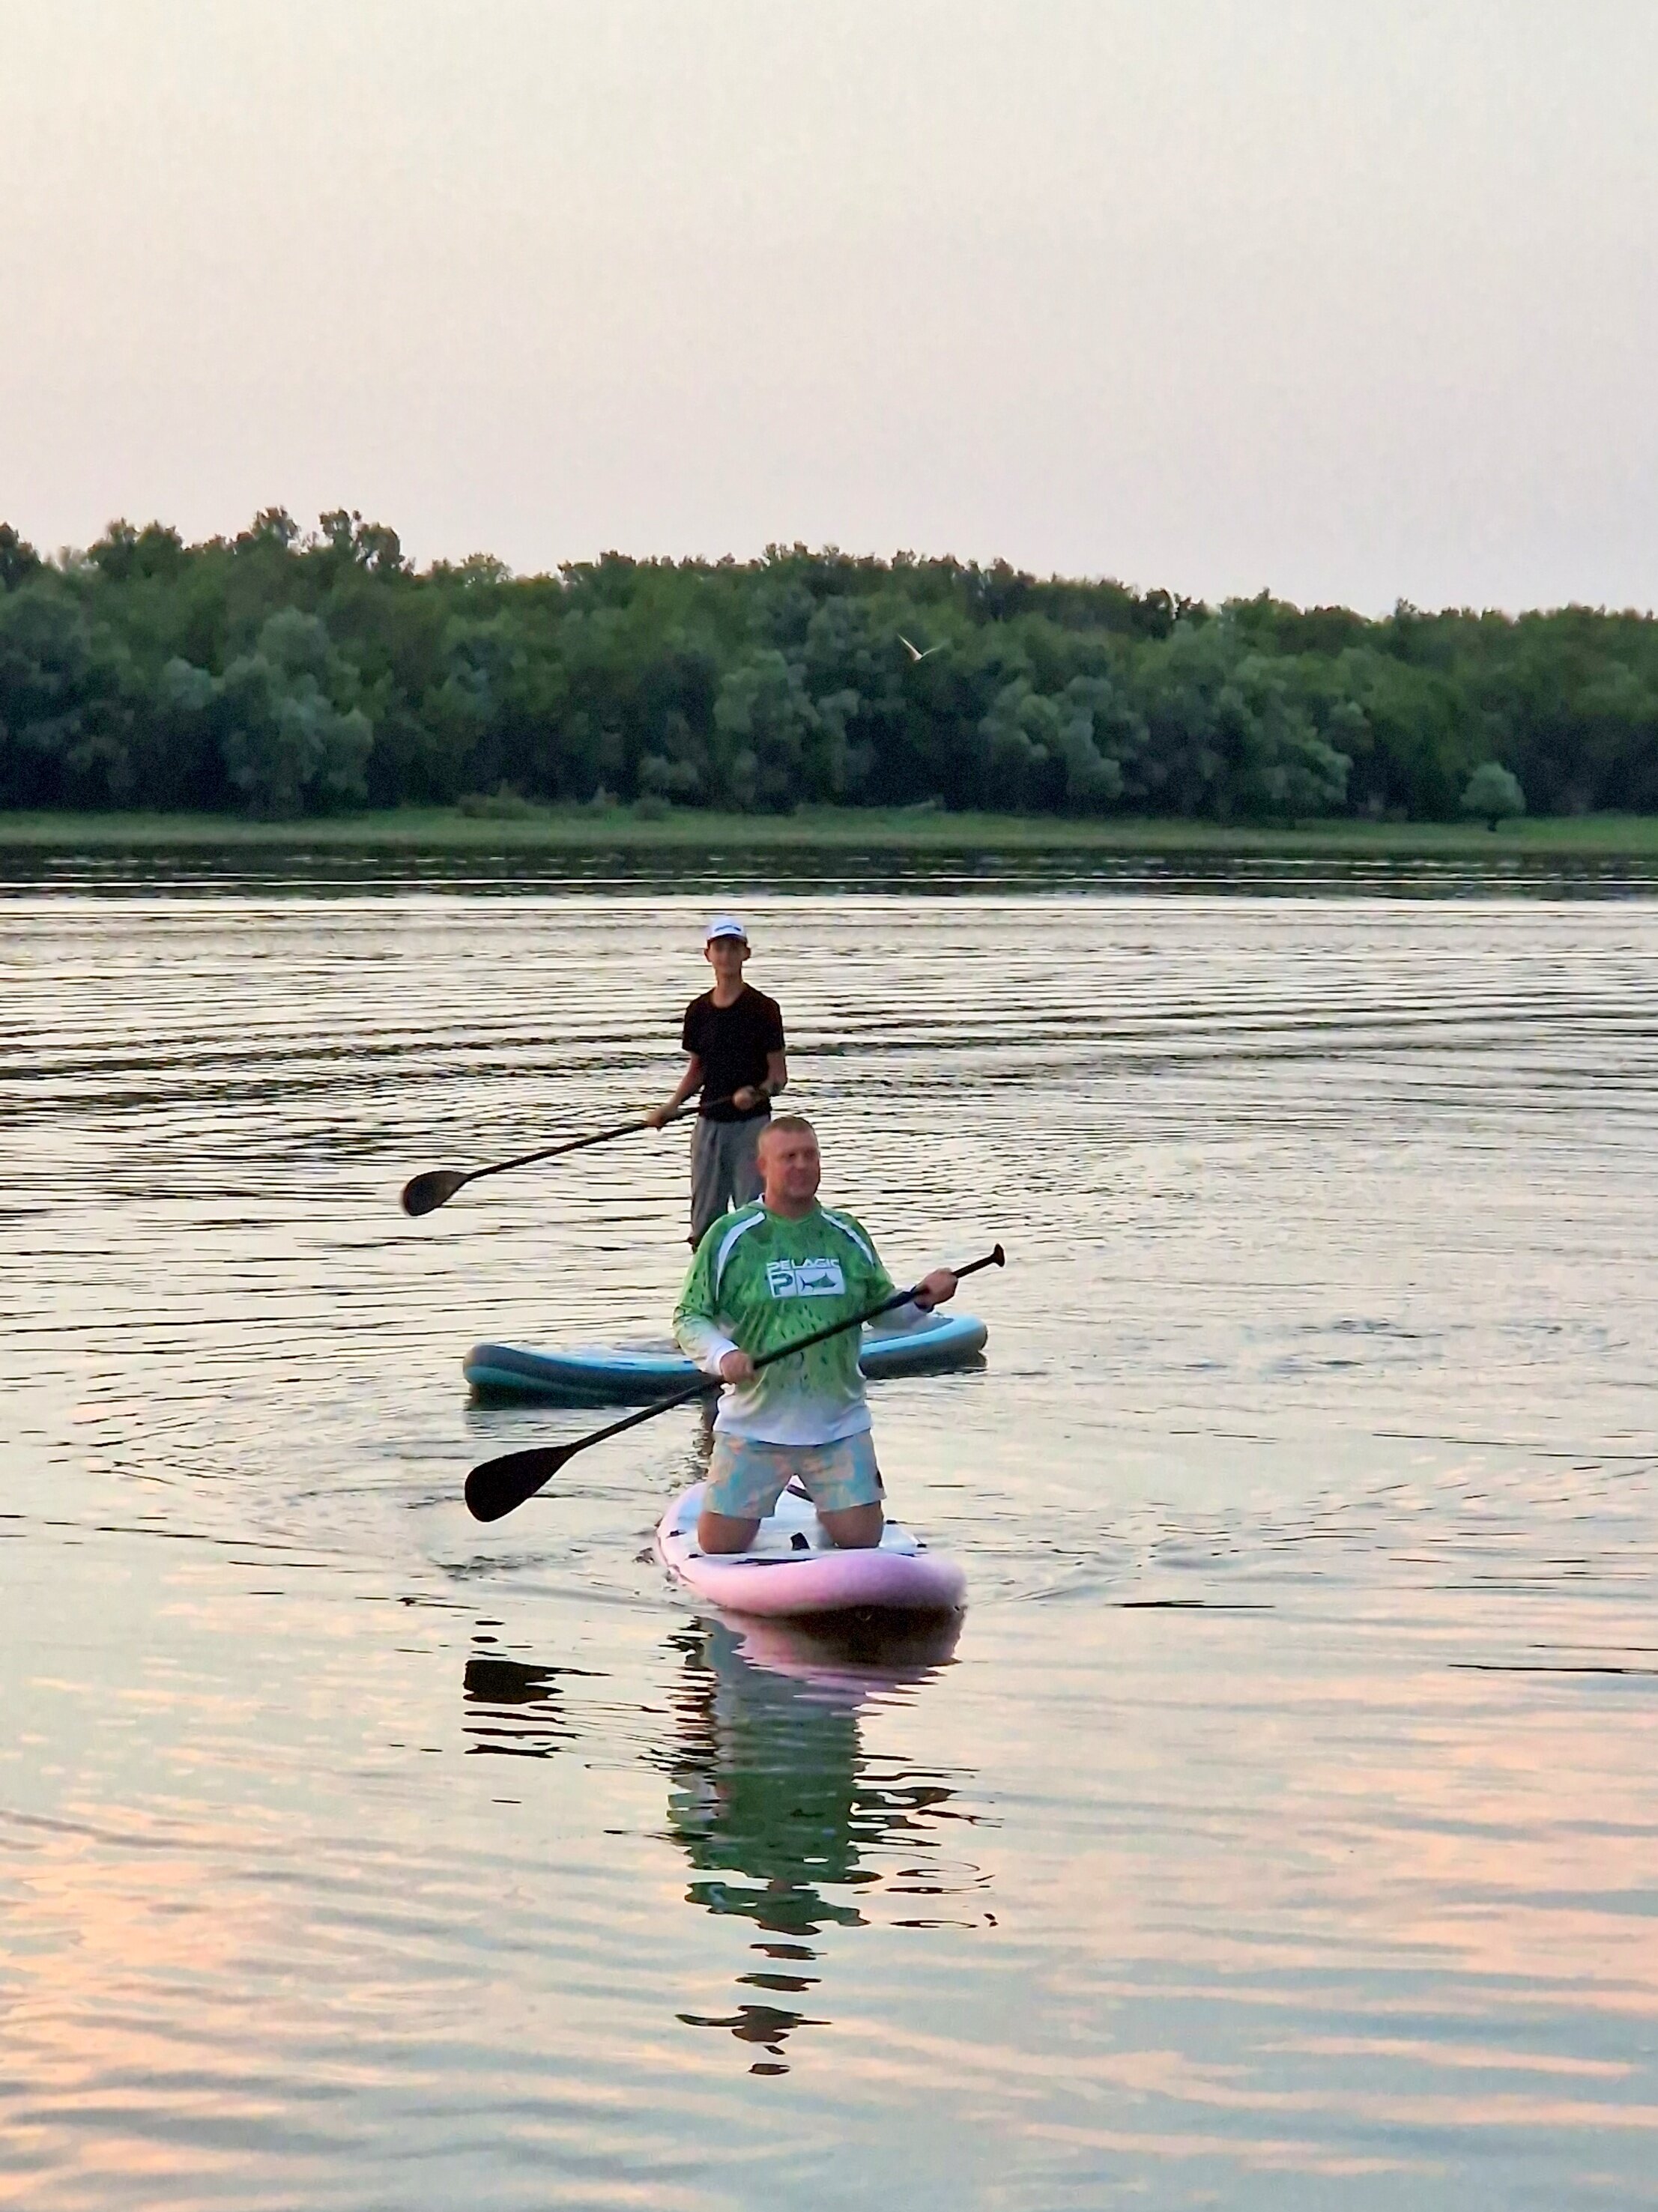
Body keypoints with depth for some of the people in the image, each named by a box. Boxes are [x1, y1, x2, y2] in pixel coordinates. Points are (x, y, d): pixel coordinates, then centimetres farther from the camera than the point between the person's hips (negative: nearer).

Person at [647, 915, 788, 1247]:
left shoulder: (763, 1009, -6)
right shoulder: (699, 1010, 8)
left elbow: (779, 1075, -4)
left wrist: (758, 1093, -25)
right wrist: (671, 1107, 3)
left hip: (751, 1124, -5)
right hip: (710, 1123, 5)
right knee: (704, 1223, 7)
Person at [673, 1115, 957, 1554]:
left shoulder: (847, 1235, 9)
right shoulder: (730, 1237, -3)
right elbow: (689, 1319, -4)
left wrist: (921, 1301, -4)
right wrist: (723, 1356, -23)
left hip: (839, 1427, 2)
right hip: (753, 1425, -2)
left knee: (861, 1540, -5)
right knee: (719, 1547, -5)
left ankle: (825, 1510, 30)